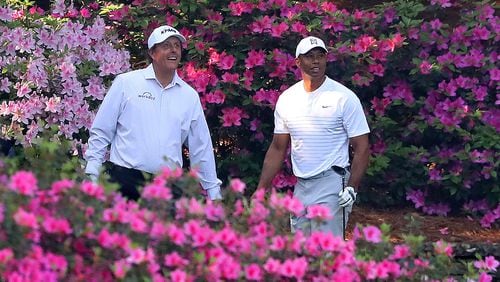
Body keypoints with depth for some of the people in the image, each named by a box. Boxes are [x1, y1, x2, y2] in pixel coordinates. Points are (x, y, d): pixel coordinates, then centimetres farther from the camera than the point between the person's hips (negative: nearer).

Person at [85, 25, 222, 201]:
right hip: (125, 179, -2)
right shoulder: (126, 83, 4)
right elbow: (100, 132, 4)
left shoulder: (190, 96, 12)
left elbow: (201, 148, 17)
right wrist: (92, 176, -3)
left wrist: (213, 192, 15)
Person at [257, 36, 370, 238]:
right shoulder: (287, 99, 10)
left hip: (332, 184, -6)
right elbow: (278, 148, 15)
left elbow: (362, 147, -5)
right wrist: (261, 190, 9)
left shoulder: (344, 98, -5)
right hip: (300, 188, 6)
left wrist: (351, 187, -17)